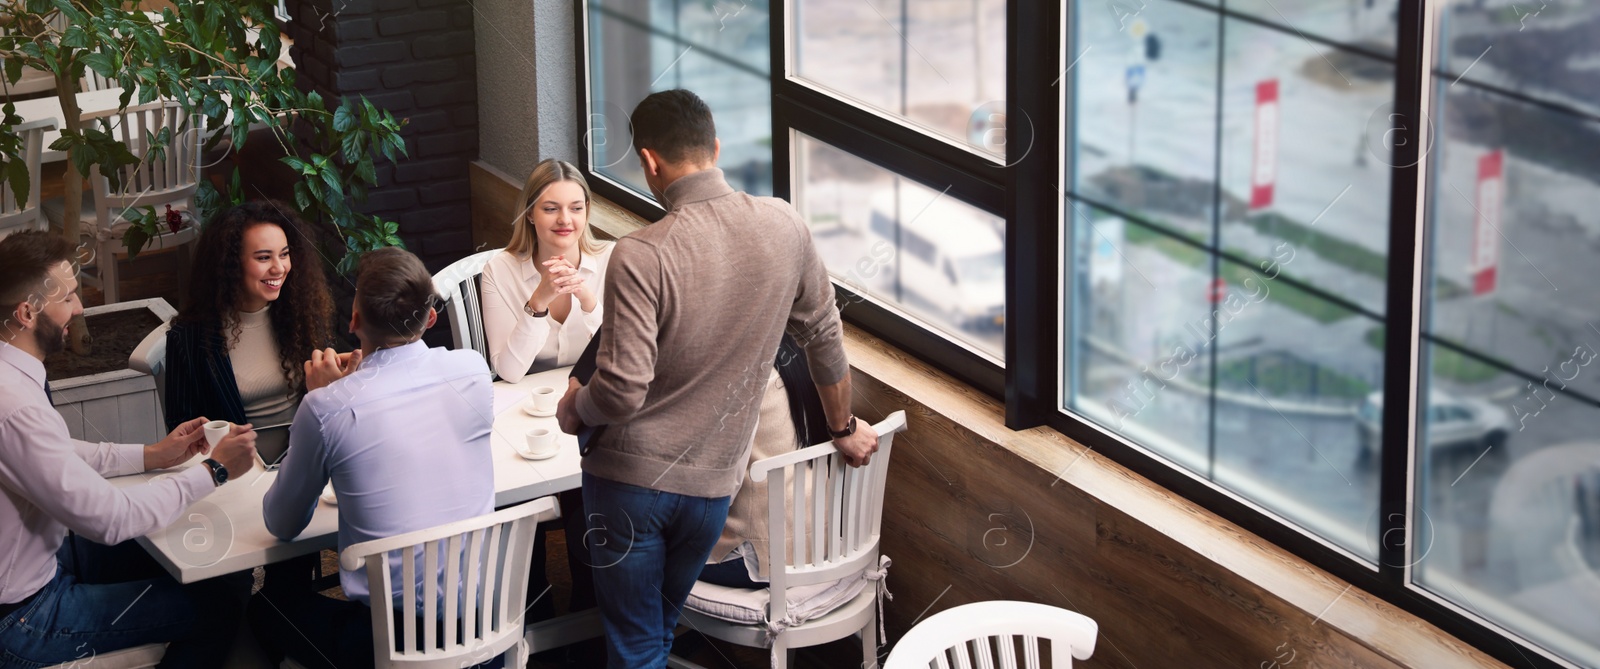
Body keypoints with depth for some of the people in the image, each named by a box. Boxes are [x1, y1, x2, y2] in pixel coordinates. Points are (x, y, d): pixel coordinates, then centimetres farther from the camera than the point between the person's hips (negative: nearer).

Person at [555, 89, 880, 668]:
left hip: (629, 477, -4)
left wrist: (573, 411, 0)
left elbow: (621, 391, -23)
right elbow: (823, 336, 7)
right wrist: (845, 429, 22)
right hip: (711, 484, 4)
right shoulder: (784, 226, -6)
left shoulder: (640, 257, -22)